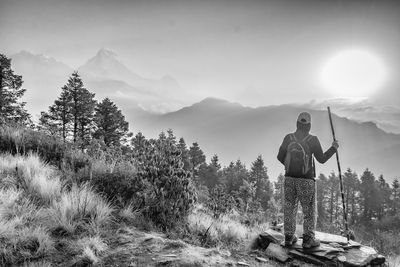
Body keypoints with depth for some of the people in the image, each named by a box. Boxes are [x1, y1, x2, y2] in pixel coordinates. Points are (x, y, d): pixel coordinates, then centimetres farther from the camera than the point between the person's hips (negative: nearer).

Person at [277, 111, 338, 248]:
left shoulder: (288, 138, -4)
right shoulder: (312, 140, -12)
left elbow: (280, 157, 2)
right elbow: (322, 159, -5)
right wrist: (334, 148, 9)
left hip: (290, 178, 3)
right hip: (306, 180, -3)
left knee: (289, 208, 15)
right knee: (309, 211, 12)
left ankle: (289, 237, 24)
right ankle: (308, 239, 18)